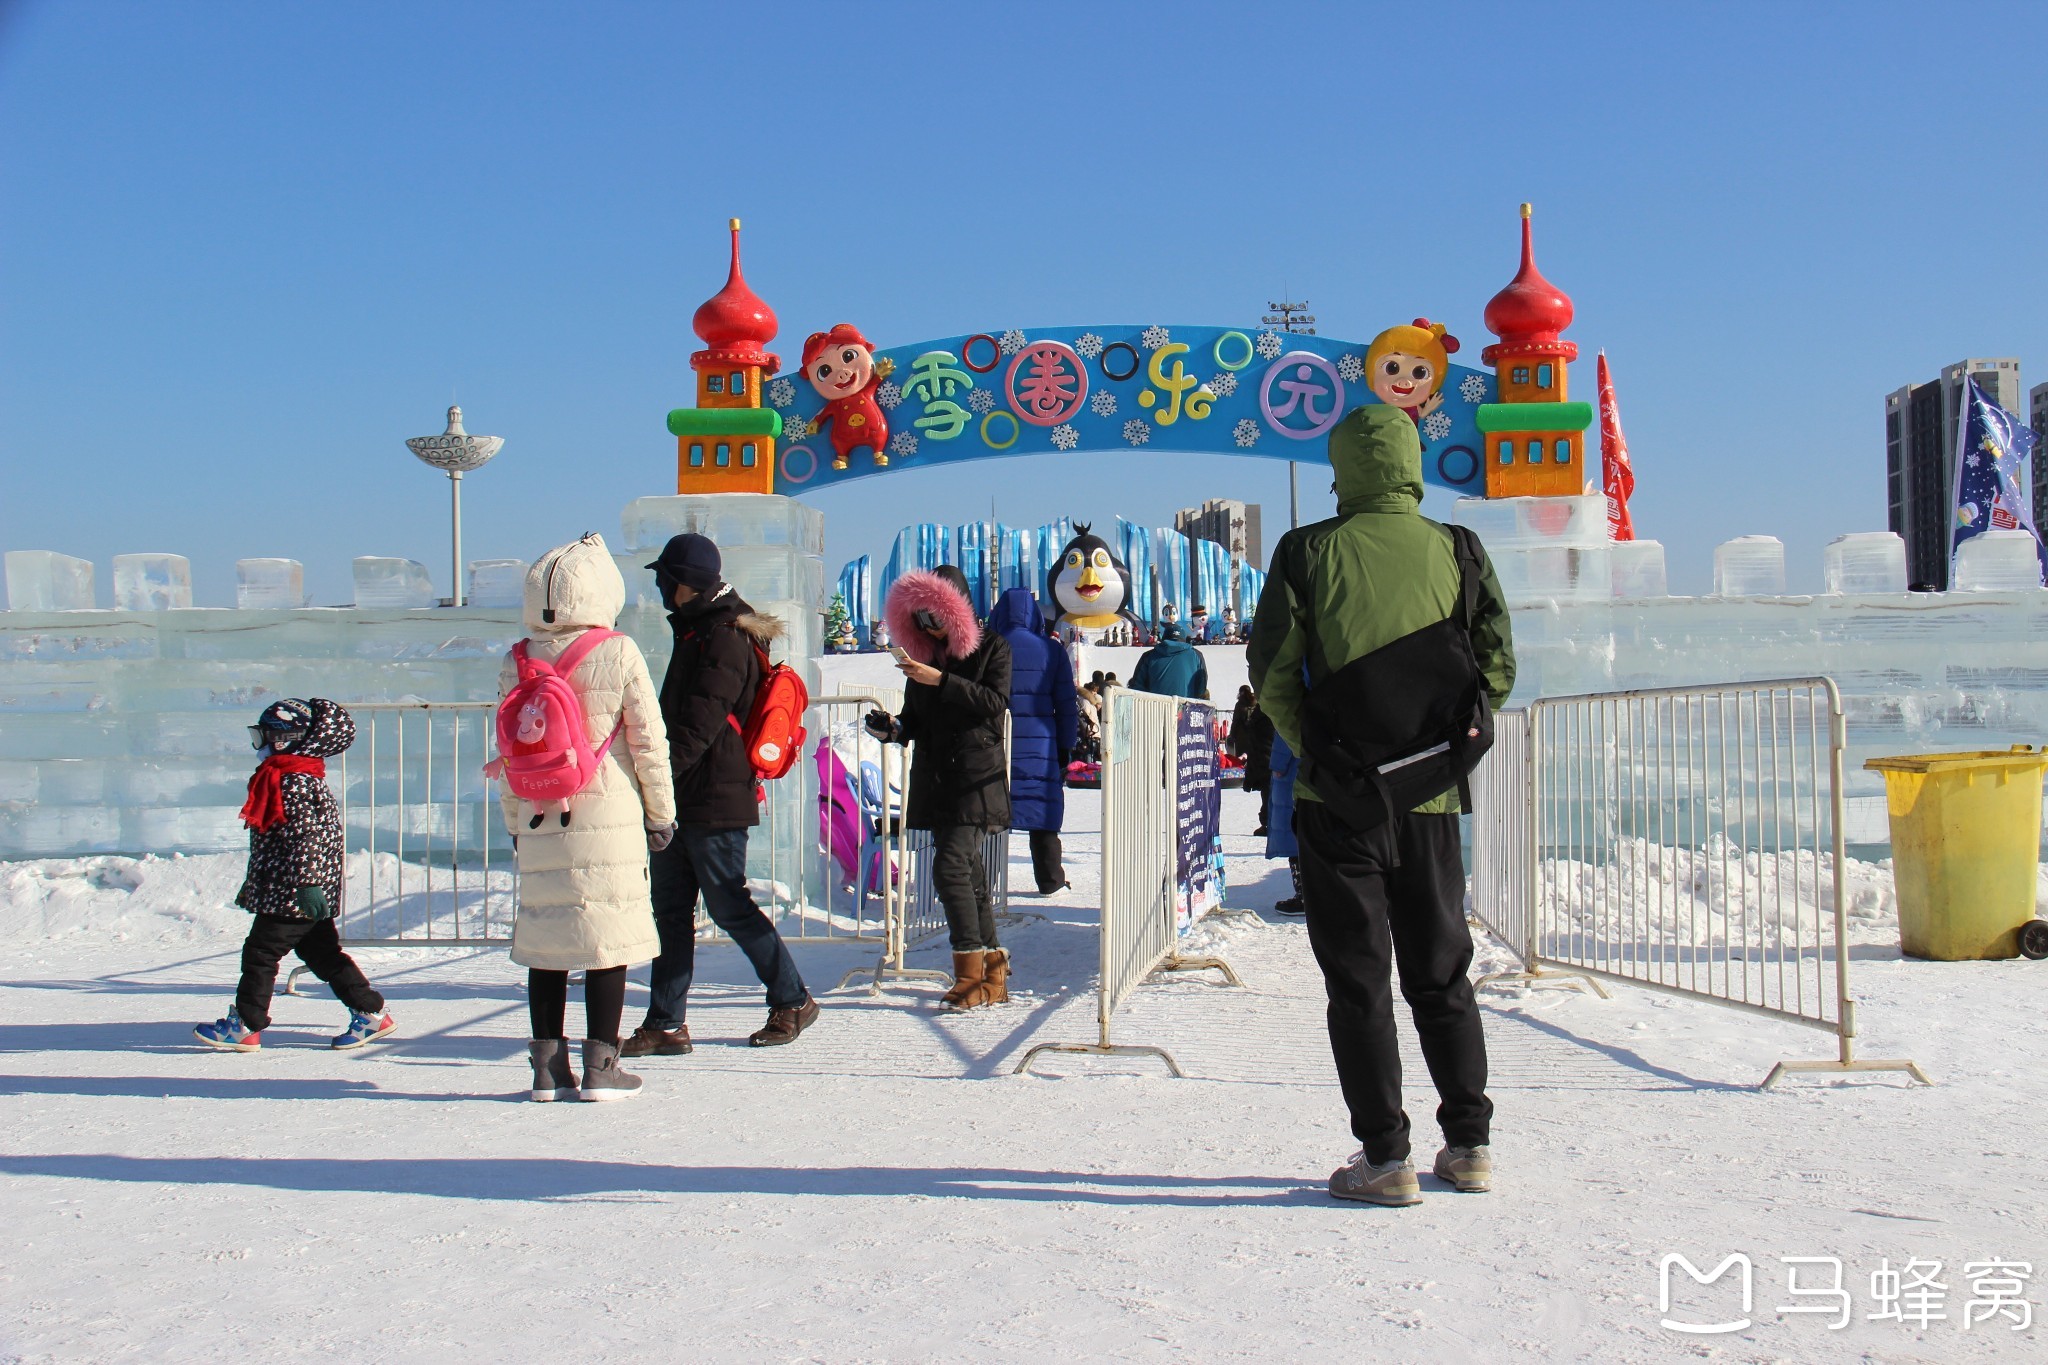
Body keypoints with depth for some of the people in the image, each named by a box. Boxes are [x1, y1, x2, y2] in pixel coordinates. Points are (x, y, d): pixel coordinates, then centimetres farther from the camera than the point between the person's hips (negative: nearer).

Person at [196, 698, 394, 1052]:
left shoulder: (295, 784, -16)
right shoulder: (291, 778, 17)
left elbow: (305, 837, -25)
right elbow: (274, 838, 26)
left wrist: (306, 884, -29)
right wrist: (252, 883, 32)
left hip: (291, 894, -10)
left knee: (260, 953, -3)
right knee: (321, 953, 12)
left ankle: (245, 1026, 4)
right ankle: (371, 1014, 13)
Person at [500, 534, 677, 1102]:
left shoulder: (517, 662, 3)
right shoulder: (619, 654, -7)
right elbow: (649, 741, -4)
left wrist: (517, 821, 17)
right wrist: (661, 812, 6)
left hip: (540, 822, 3)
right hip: (609, 819, -3)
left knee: (544, 938, 10)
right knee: (608, 936, 3)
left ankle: (548, 1066, 14)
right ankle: (600, 1066, 5)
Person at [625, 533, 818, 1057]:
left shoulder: (723, 639, -15)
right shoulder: (699, 631, 17)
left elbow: (699, 725, -23)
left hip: (715, 798, -10)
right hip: (685, 798, 10)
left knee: (729, 906, -1)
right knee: (669, 908, 8)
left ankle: (793, 1002, 13)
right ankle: (665, 1024, 11)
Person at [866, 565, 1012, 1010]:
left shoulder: (992, 648, 1)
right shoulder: (924, 655, 17)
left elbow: (995, 703, -13)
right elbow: (916, 719, 17)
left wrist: (942, 681, -19)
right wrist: (893, 729, -4)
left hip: (977, 776, -6)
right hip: (934, 777, 6)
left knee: (951, 864, -18)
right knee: (969, 873, 8)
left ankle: (971, 972, -13)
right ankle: (994, 976, 13)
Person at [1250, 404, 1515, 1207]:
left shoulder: (1309, 552, -4)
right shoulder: (1453, 552, 1)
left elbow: (1272, 671, -7)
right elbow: (1496, 668, 1)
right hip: (1430, 795, 3)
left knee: (1357, 979, 4)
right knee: (1441, 974, 15)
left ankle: (1385, 1157, 4)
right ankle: (1468, 1144, 20)